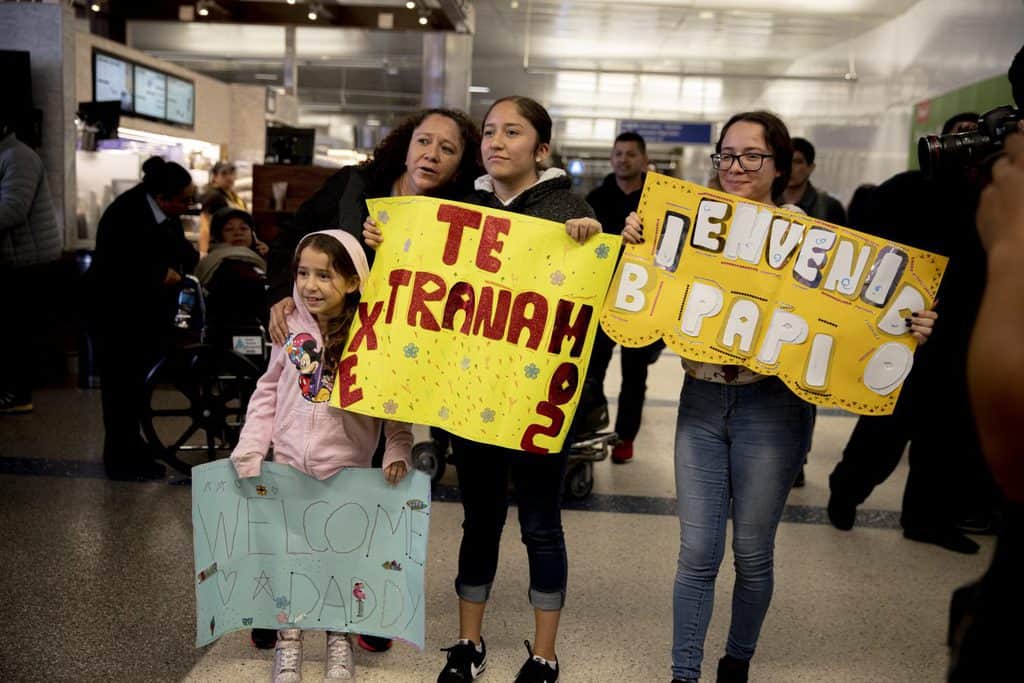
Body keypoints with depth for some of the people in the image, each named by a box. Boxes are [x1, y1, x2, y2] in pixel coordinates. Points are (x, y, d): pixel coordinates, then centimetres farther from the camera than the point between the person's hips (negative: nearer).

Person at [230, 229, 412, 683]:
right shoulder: (291, 327, 0)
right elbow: (269, 392, 6)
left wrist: (398, 450, -15)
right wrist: (251, 448, 0)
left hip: (346, 468, -2)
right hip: (288, 463, 3)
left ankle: (339, 643, 28)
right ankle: (288, 642, 28)